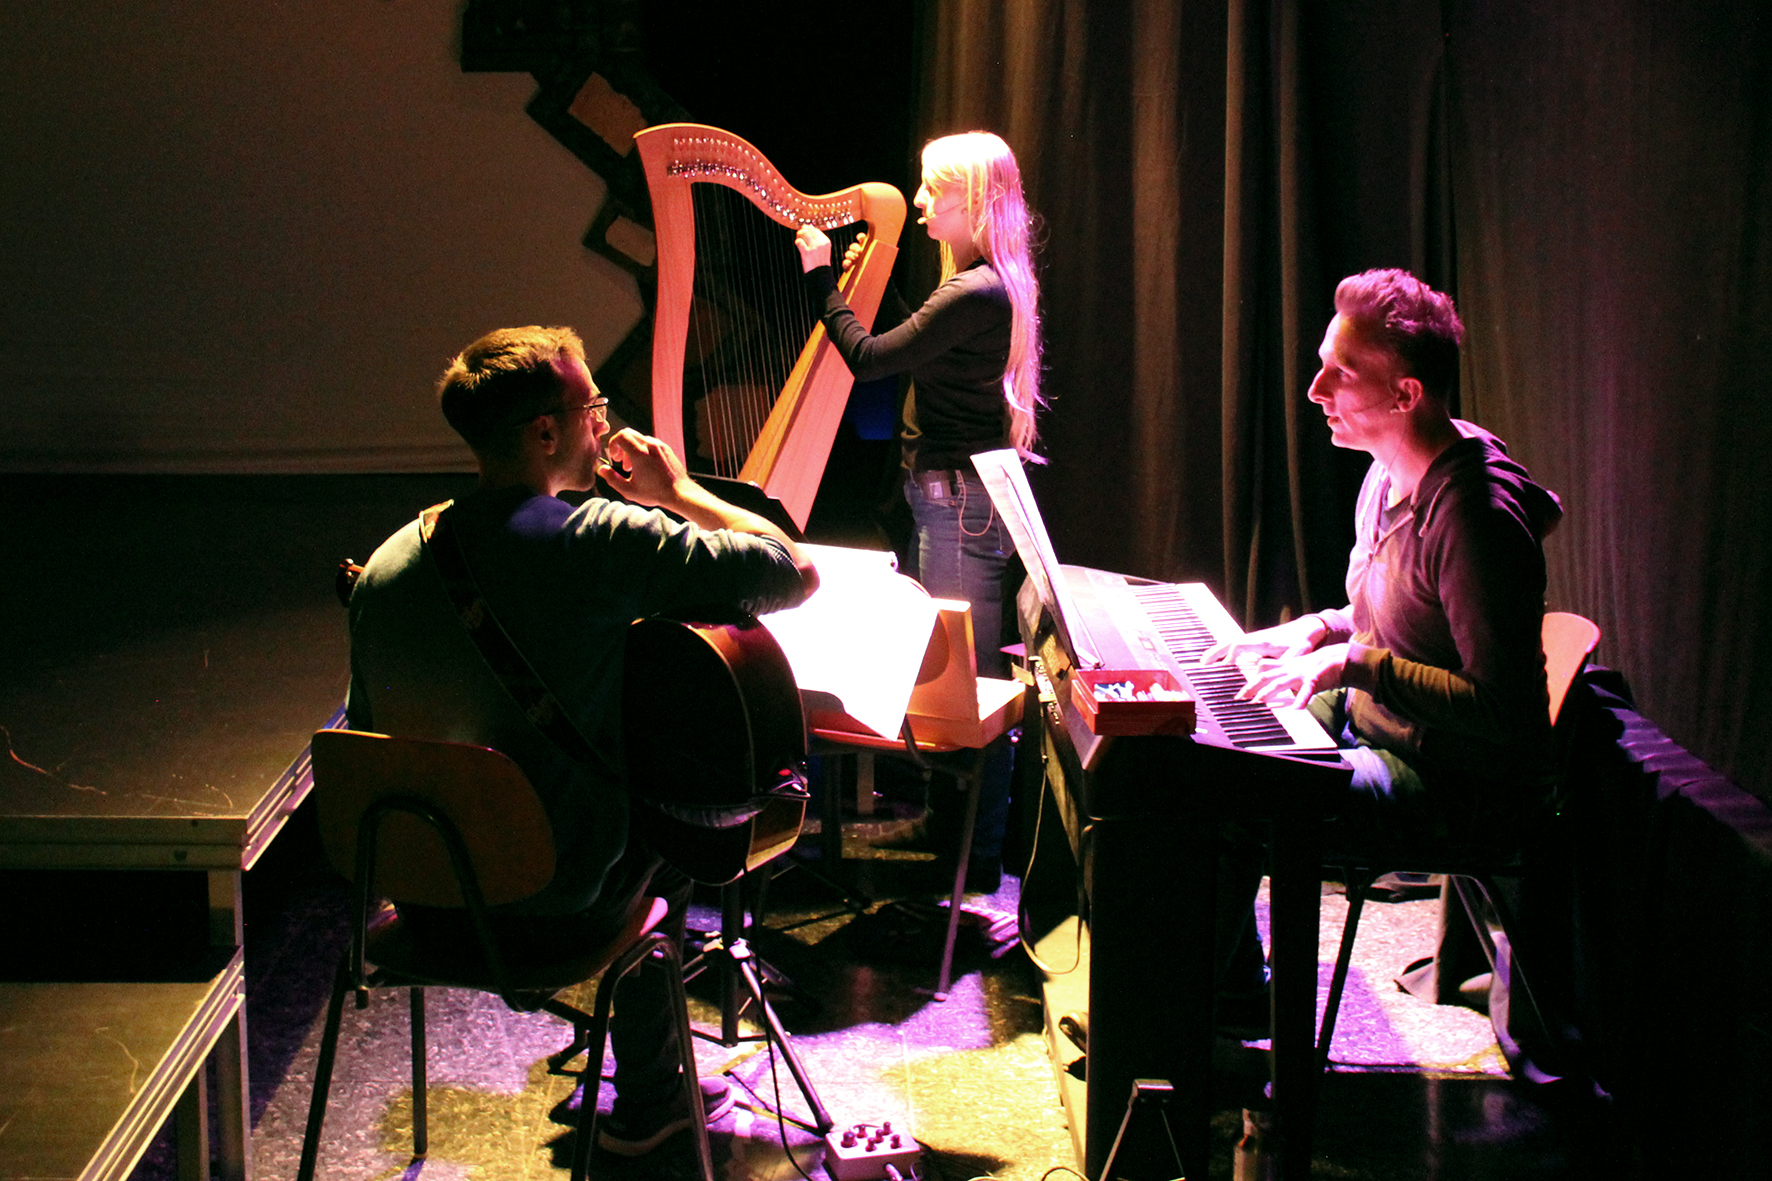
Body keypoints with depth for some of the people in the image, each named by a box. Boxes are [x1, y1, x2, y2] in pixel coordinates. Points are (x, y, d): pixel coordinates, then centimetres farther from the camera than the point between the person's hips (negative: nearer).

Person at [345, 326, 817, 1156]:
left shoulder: (386, 565, -2)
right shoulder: (613, 541, -19)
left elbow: (368, 733, 9)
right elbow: (797, 572, -12)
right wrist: (678, 491, 1)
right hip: (563, 904, -5)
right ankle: (647, 1102, 38)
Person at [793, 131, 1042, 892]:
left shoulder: (977, 293, -19)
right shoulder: (987, 284, 11)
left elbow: (868, 359, -15)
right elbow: (914, 346, 21)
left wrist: (823, 279, -5)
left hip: (961, 499, -10)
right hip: (956, 493, 10)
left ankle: (976, 857, 3)